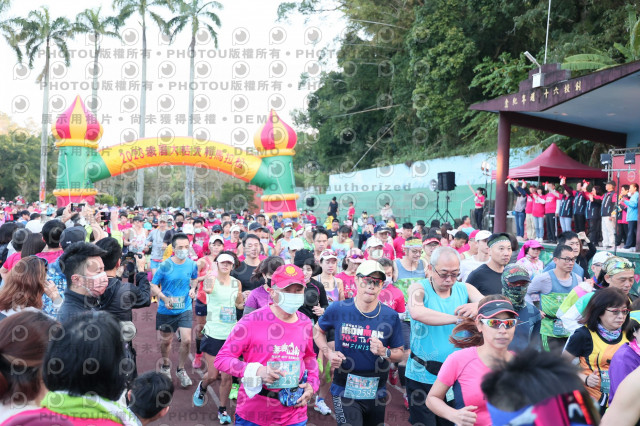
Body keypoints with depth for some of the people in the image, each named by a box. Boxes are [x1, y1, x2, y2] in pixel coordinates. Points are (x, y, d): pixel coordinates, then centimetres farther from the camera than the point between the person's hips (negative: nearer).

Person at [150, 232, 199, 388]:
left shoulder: (192, 264, -7)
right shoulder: (165, 266, -16)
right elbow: (153, 286, -10)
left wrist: (192, 289, -6)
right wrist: (165, 298, -26)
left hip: (185, 309, 1)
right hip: (166, 310, -1)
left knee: (186, 340, -7)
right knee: (166, 341, 15)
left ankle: (181, 370, 17)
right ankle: (165, 366, 43)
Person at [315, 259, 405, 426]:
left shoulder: (391, 316, -8)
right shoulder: (337, 310, -10)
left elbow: (399, 353, 0)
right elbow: (318, 330, 9)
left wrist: (384, 352, -20)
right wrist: (329, 353, -7)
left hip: (376, 392, 2)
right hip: (345, 389, -2)